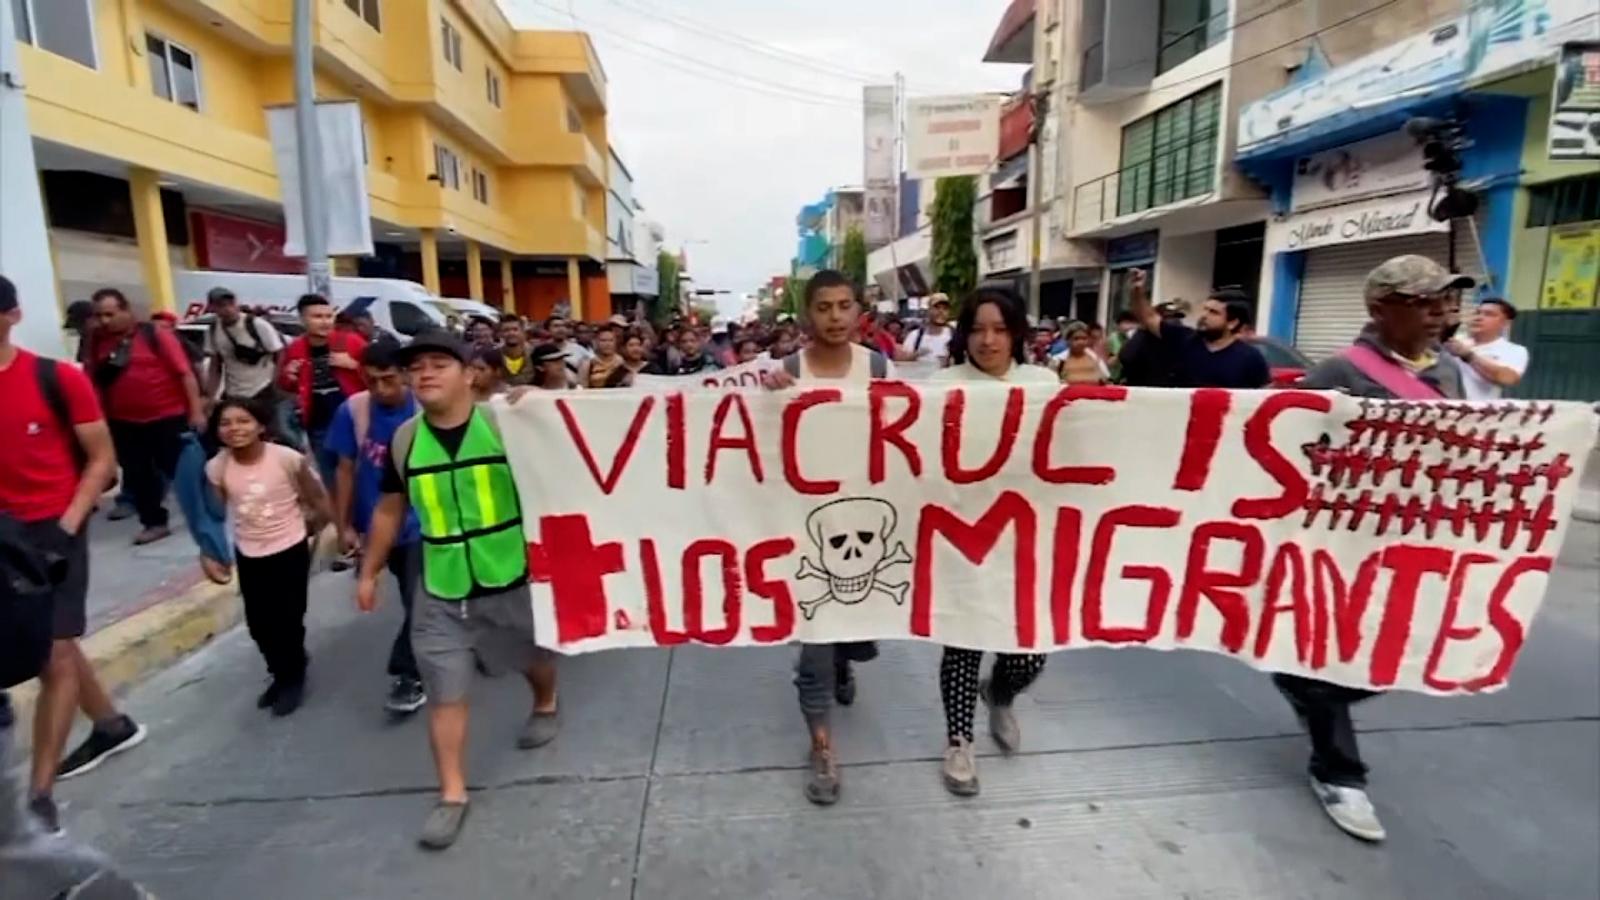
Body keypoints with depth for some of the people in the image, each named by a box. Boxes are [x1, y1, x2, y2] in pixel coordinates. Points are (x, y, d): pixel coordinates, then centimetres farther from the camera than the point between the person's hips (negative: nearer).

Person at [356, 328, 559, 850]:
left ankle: (545, 705, 54)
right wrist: (369, 572, 15)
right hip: (440, 590, 2)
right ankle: (452, 793, 23)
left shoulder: (504, 424, -13)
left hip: (512, 577, -2)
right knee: (444, 691, 6)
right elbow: (390, 510, 11)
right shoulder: (404, 440, -2)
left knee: (534, 657, 21)